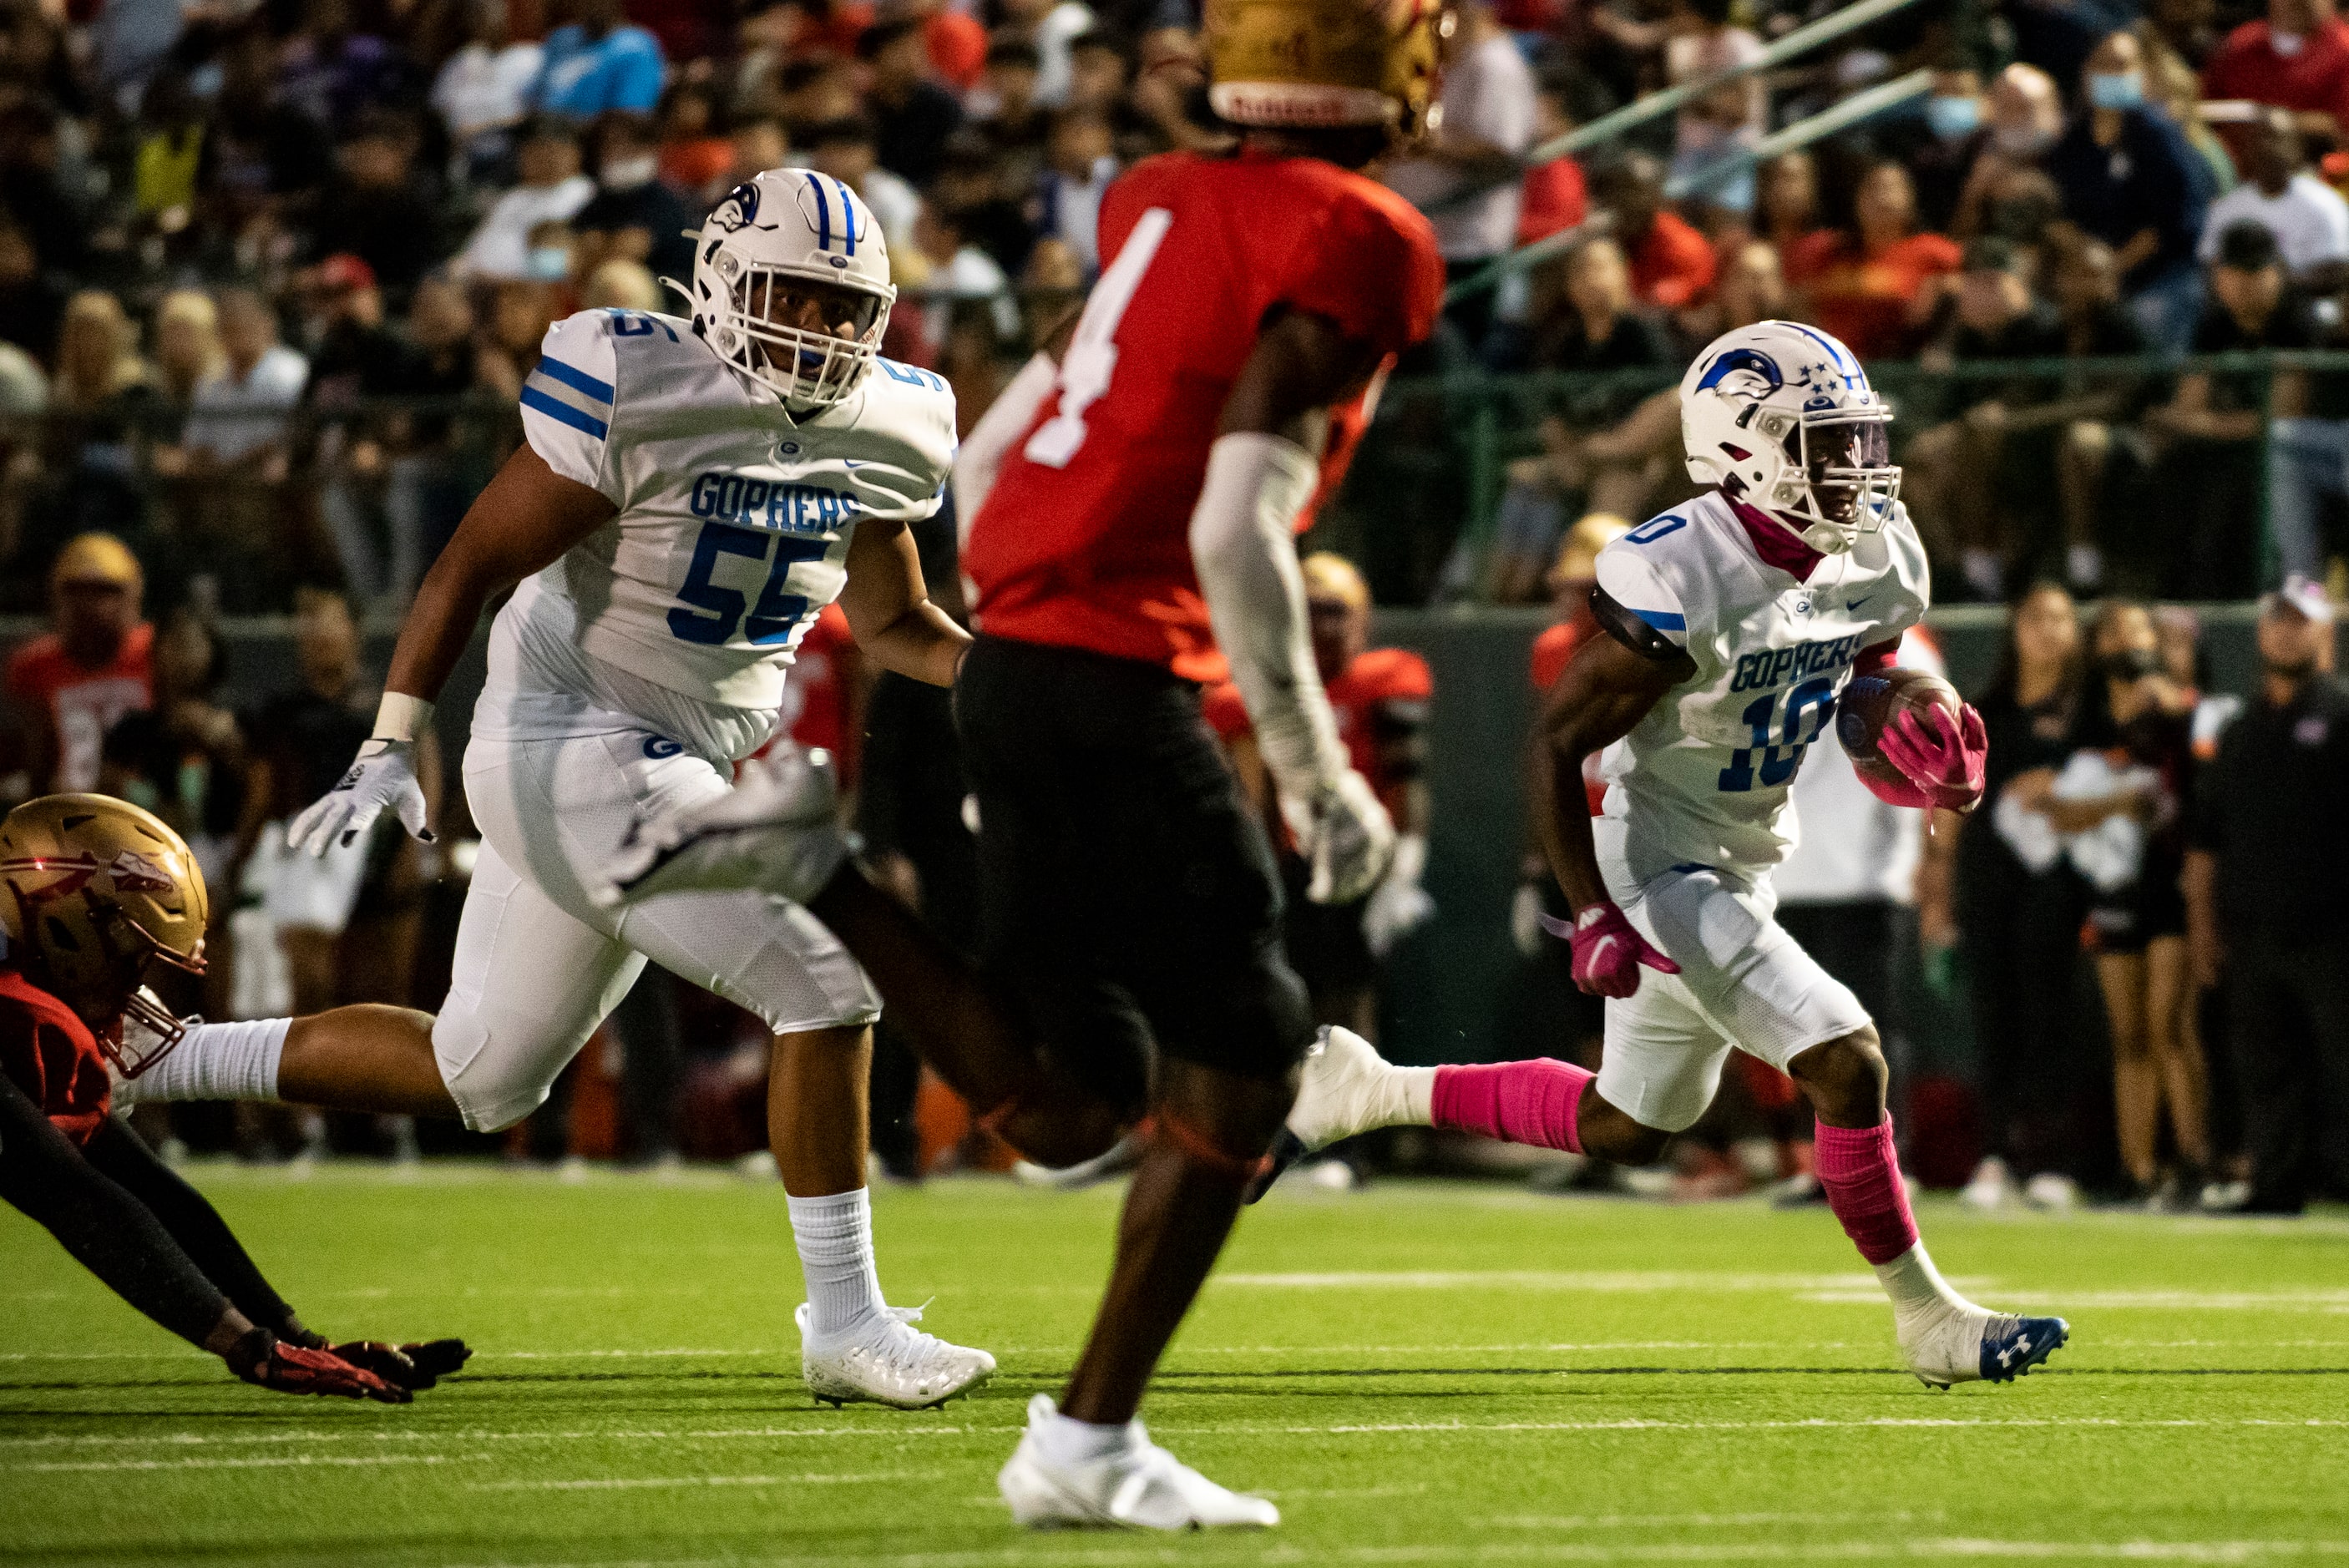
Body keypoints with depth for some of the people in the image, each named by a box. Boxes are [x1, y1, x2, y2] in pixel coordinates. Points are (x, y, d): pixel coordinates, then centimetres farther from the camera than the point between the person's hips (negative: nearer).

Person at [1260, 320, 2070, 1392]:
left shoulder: (1875, 562, -2)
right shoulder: (1680, 580, -25)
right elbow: (1558, 745, -19)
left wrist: (1928, 757, -9)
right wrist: (1592, 915, -22)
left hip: (1743, 867, 9)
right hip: (1659, 868, -9)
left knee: (1625, 1129, 19)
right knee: (1846, 1062, -17)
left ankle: (1369, 1092, 34)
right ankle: (1924, 1314, -2)